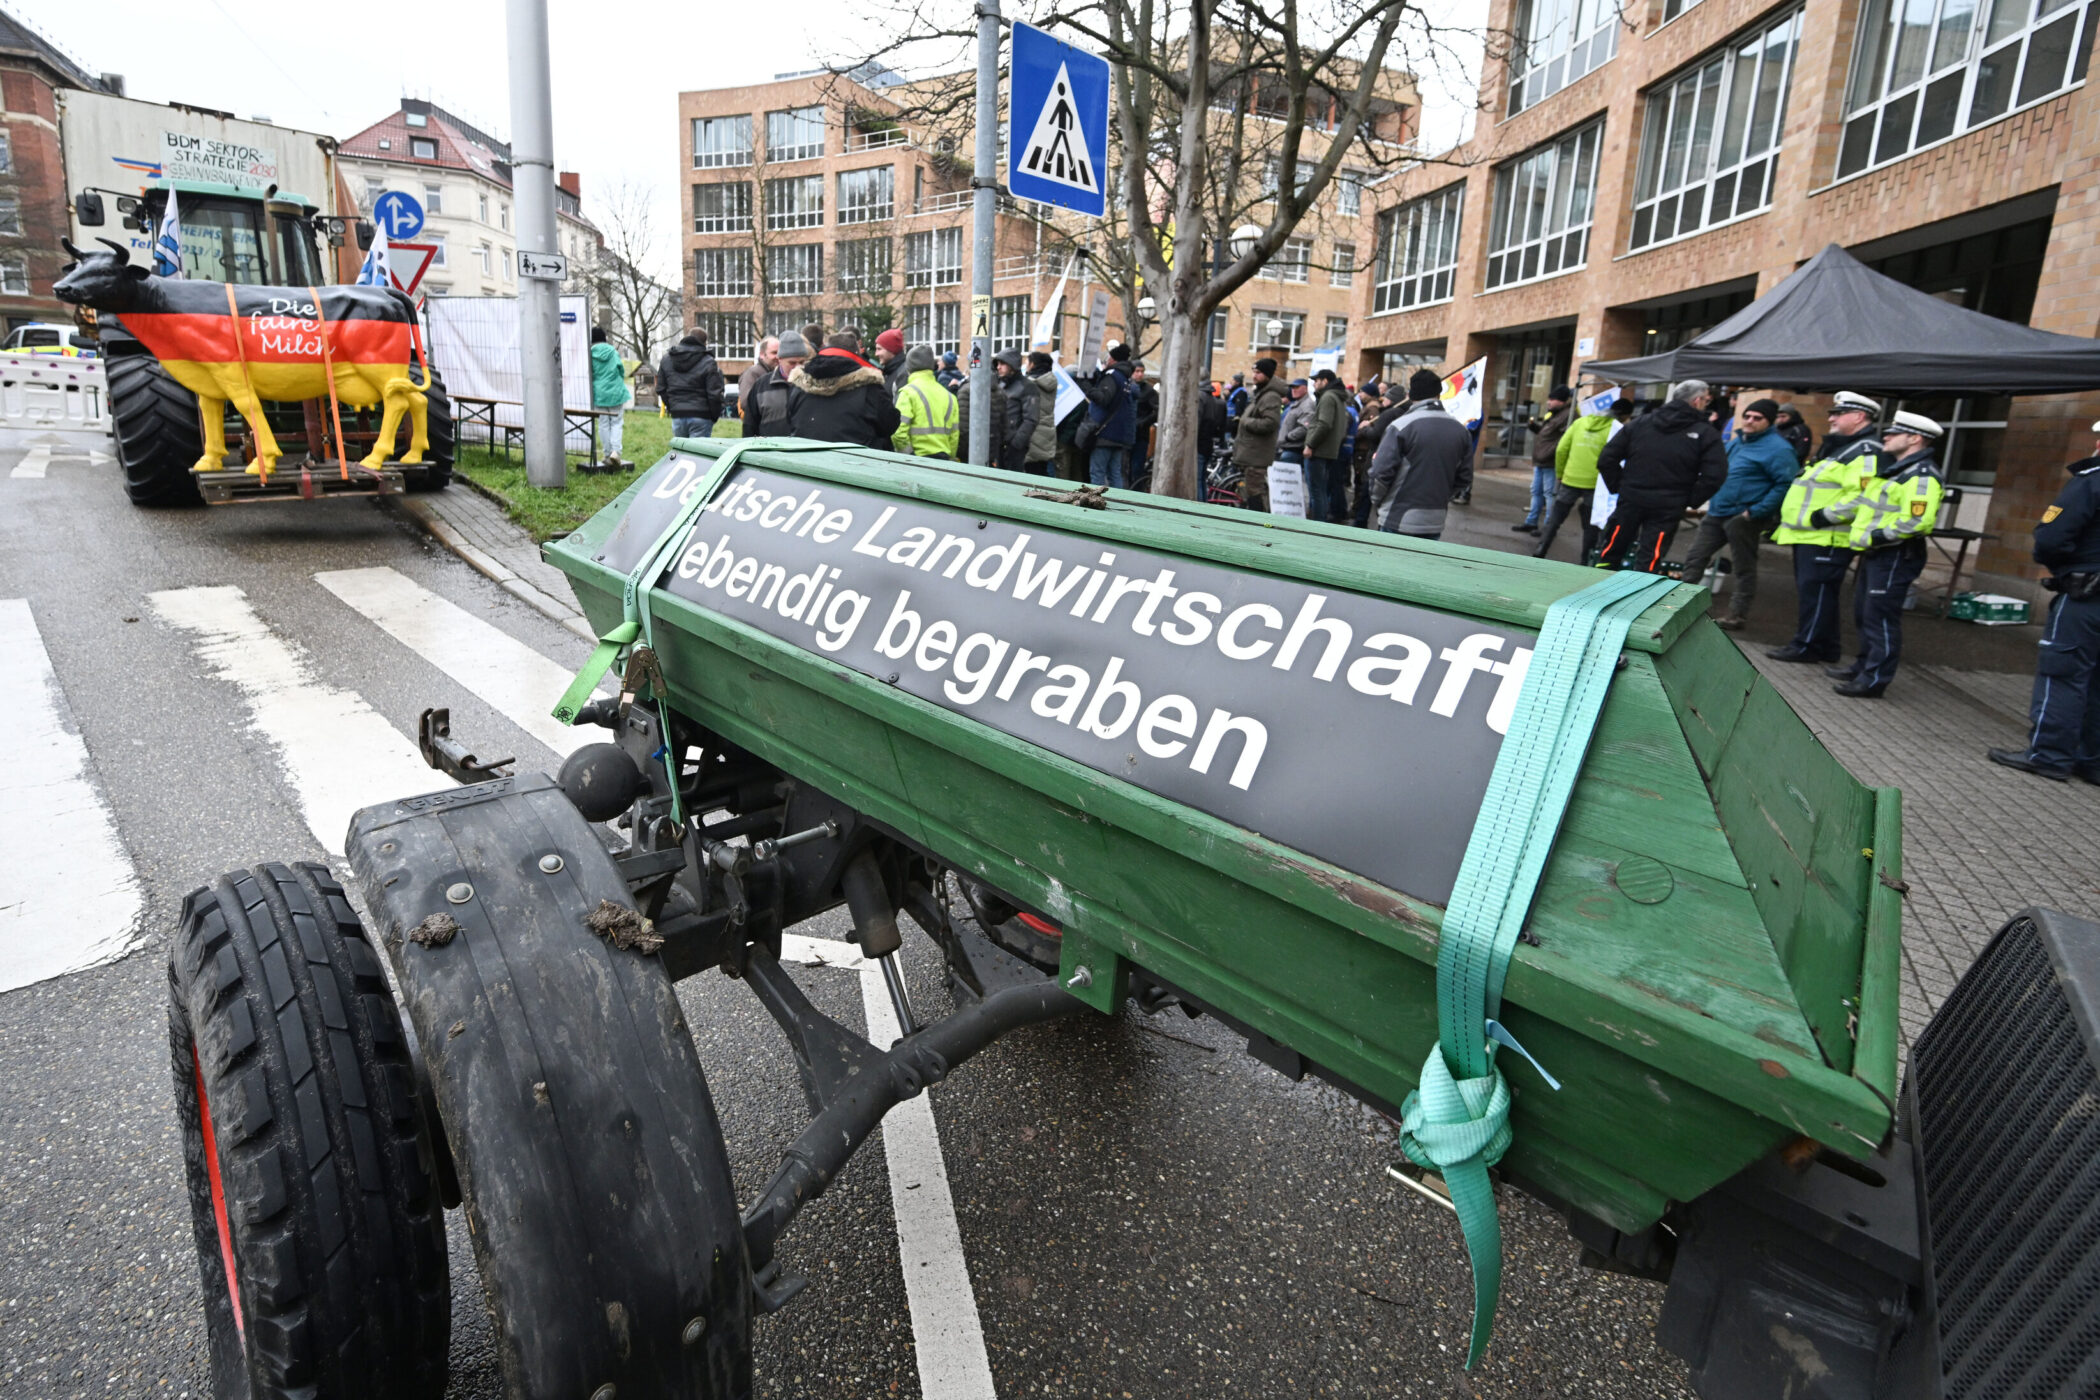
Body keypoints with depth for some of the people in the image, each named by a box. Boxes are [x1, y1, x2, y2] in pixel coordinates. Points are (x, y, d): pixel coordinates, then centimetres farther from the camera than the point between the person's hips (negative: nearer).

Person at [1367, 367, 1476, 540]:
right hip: (1435, 522, 5)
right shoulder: (1461, 430, 6)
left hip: (1397, 520, -5)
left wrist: (1376, 501, 3)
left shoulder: (1401, 426, -11)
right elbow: (1464, 478, 10)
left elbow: (1381, 472, -13)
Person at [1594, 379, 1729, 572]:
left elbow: (1606, 459, 0)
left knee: (1609, 554, 14)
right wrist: (1690, 501, -1)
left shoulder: (1639, 423, 6)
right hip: (1668, 508, -2)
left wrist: (1618, 487, 7)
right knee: (1648, 563, 3)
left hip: (1631, 500, 2)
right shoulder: (1705, 434, -2)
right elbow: (1714, 475, -12)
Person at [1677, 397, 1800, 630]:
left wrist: (1757, 511, -22)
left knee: (1742, 568, 2)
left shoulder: (1776, 448, -13)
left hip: (1744, 517, -8)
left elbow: (1787, 483, -19)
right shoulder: (1737, 441, 13)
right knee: (1694, 557, 10)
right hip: (1716, 514, 8)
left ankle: (1737, 616, 10)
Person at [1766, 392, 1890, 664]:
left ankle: (1807, 646, -3)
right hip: (1810, 535, 11)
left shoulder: (1866, 453, -12)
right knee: (1812, 590, 14)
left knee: (1816, 590, -8)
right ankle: (1826, 647, 22)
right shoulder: (1837, 446, 22)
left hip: (1828, 539, -11)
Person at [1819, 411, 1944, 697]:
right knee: (1864, 613, 18)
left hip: (1896, 556, -10)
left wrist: (1878, 536, -21)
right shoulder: (1892, 469, 17)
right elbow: (1859, 499, 21)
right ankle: (1864, 667, 30)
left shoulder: (1921, 476, -16)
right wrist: (1823, 516, 15)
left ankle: (1873, 681, -3)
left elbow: (1918, 521, -25)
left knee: (1881, 618, -7)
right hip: (1875, 554, 10)